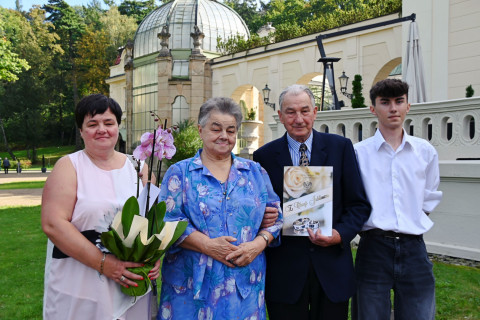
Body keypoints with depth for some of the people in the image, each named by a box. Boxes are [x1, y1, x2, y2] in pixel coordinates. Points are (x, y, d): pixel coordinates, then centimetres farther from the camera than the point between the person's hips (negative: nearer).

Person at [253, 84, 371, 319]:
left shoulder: (340, 147, 2)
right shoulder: (264, 156, 2)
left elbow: (359, 203, 2)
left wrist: (340, 234, -14)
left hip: (332, 267, 1)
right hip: (284, 271, 0)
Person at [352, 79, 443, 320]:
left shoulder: (426, 151, 7)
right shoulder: (358, 152, -2)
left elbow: (430, 198, 17)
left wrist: (414, 221, 7)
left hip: (414, 248, 3)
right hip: (374, 248, -2)